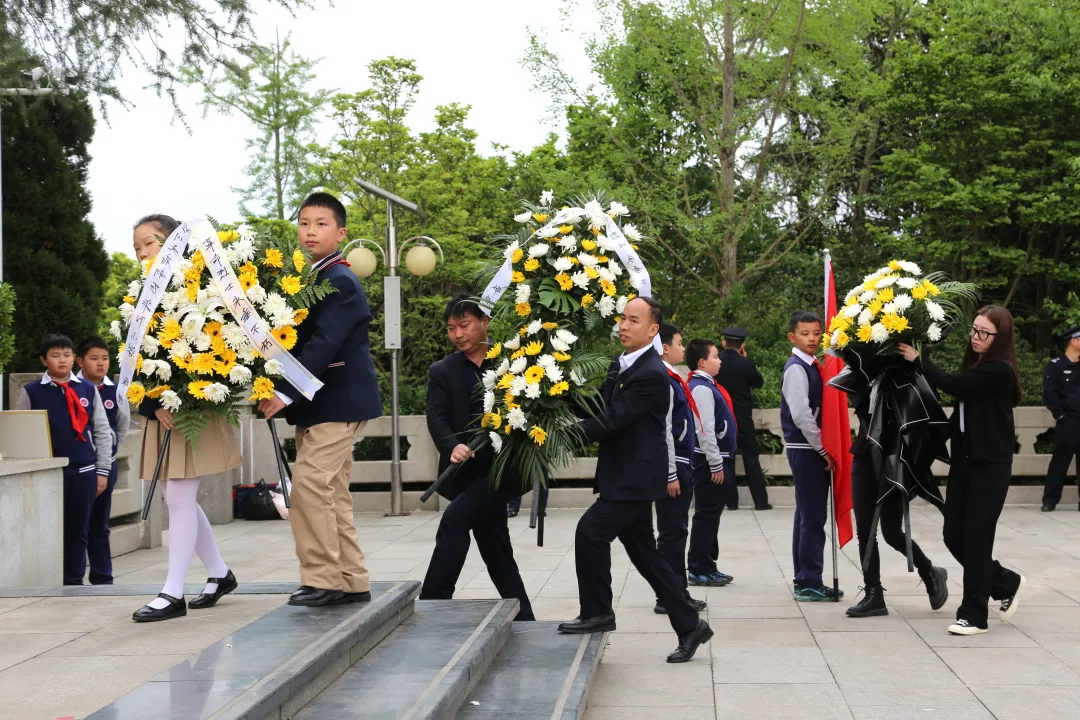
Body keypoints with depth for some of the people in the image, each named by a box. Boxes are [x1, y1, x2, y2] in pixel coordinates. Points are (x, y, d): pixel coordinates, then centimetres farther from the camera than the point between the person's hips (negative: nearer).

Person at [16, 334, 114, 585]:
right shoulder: (31, 392, 0)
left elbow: (102, 432, 8)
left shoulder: (88, 390, 5)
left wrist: (102, 471, 5)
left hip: (84, 471, 2)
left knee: (78, 530, 7)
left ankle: (73, 582, 16)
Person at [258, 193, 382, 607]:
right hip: (319, 403, 10)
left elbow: (324, 344, -24)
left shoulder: (339, 282, -13)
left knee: (310, 484, -13)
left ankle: (322, 579, -6)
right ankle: (351, 581, 17)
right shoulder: (307, 280, 16)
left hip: (337, 402, -10)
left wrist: (287, 392, -28)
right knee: (332, 494, 11)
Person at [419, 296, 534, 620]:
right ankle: (522, 618, 21)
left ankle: (432, 602, -13)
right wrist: (453, 446, -23)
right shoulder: (442, 372, 8)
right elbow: (437, 418, -4)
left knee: (454, 520, -20)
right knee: (495, 547, 10)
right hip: (467, 469, 4)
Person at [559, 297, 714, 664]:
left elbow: (612, 419, -23)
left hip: (636, 478, -10)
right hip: (626, 475, 10)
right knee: (645, 555, 12)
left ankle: (597, 612, 1)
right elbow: (600, 407, 14)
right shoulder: (620, 366, 13)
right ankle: (689, 626, 19)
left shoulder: (652, 375, -17)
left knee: (591, 531, -15)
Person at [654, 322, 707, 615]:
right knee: (672, 533, -4)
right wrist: (671, 475, -20)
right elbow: (663, 431, -20)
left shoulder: (673, 380, 15)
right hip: (672, 466, -10)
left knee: (676, 532, 13)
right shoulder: (663, 381, -16)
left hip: (681, 464, 10)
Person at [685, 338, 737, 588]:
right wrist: (715, 464, -19)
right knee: (707, 515, -4)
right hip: (709, 461, -10)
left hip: (717, 458, 10)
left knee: (711, 514, 14)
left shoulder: (707, 385, 14)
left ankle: (707, 566, 21)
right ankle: (699, 570, 2)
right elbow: (705, 429, -21)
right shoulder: (702, 388, -16)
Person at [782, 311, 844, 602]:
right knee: (812, 517, -6)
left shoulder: (811, 366, 13)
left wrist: (826, 448, 11)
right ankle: (809, 584, -1)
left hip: (813, 449, 9)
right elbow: (801, 415, -21)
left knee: (808, 516, 14)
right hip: (806, 449, -9)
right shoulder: (796, 369, -14)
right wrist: (823, 450, -15)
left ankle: (806, 581, 21)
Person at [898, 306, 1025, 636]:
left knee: (976, 539, -4)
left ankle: (973, 614, 7)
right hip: (964, 461, 8)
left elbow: (950, 384, -21)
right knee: (954, 537, 9)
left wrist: (919, 359, -9)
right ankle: (1006, 583, 30)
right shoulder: (975, 365, 12)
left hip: (990, 466, -8)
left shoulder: (999, 371, -15)